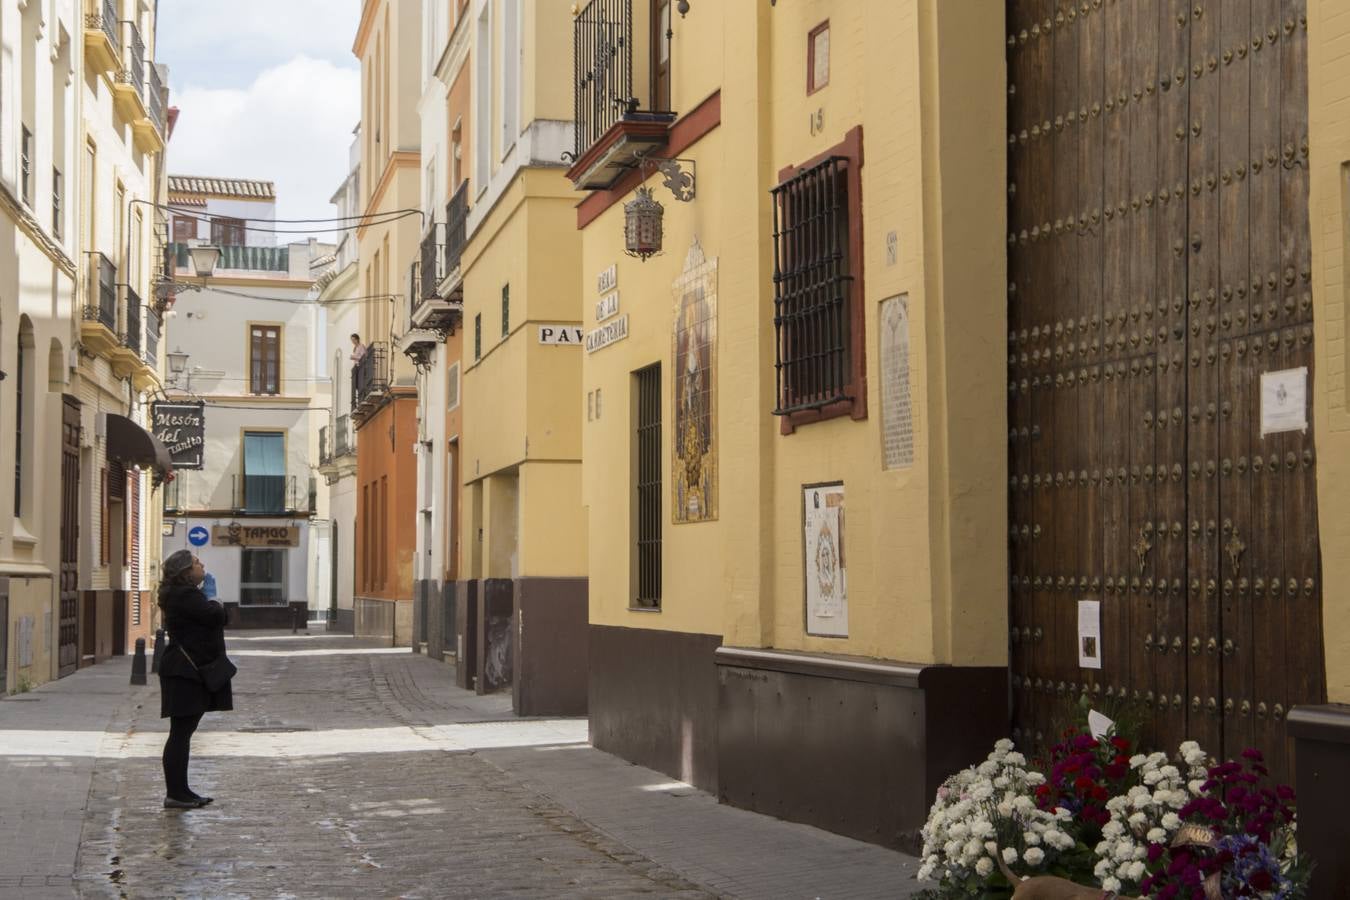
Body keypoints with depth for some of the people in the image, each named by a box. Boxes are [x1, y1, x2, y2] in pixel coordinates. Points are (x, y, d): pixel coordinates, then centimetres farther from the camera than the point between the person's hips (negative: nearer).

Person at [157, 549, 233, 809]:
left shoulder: (186, 594, 20)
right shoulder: (184, 595, -15)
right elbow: (214, 616, -23)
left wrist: (214, 606, 1)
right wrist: (217, 605, -3)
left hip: (189, 671, 11)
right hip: (184, 672, -11)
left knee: (184, 733, 14)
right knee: (181, 732, -8)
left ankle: (181, 791, 20)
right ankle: (175, 793, -6)